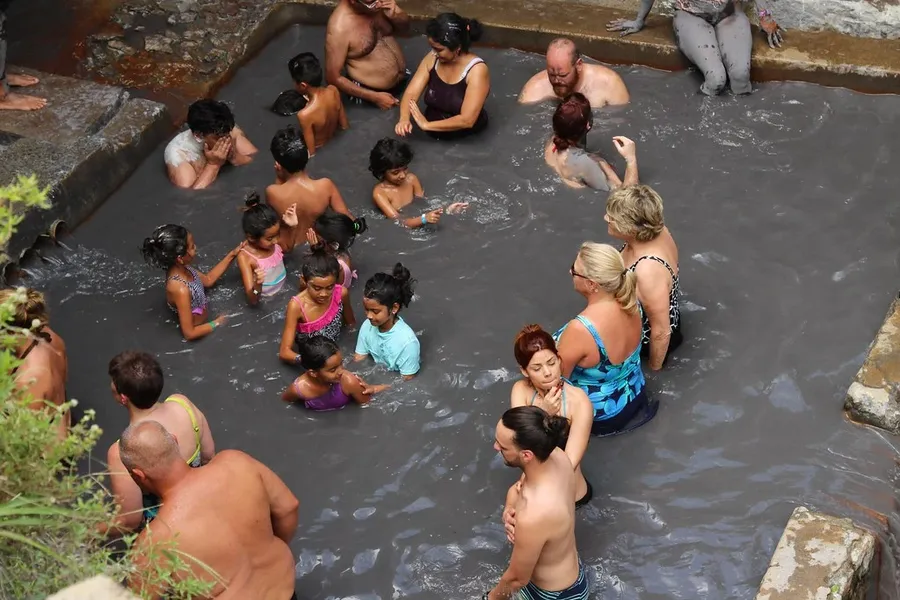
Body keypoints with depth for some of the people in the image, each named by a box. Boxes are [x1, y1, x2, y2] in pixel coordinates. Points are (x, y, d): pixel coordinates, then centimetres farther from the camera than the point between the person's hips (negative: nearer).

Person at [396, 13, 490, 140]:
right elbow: (411, 93, -7)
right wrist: (404, 119, -26)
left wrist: (427, 125, -23)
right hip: (433, 131, 4)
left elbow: (467, 120, -24)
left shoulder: (477, 70, -20)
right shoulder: (432, 59, -4)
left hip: (464, 138, -3)